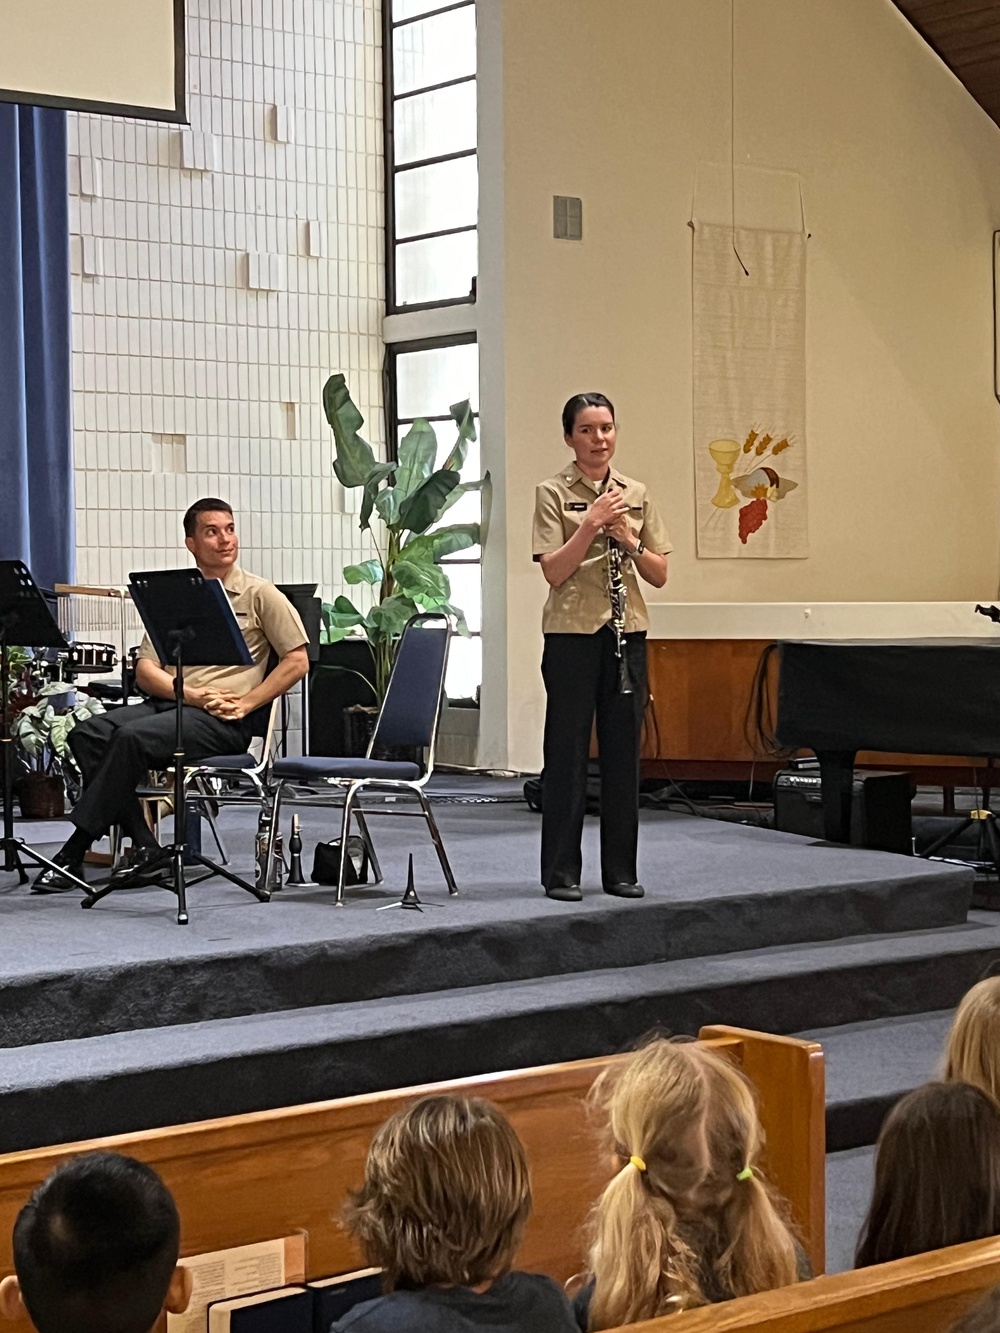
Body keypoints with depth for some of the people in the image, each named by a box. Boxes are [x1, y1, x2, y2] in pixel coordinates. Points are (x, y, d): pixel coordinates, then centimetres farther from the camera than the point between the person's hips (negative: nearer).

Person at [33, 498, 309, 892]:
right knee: (88, 733, -20)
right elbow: (145, 670, 9)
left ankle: (73, 855, -24)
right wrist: (192, 694, -10)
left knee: (132, 738, -29)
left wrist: (245, 704, -9)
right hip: (171, 701, 5)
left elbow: (297, 660, 1)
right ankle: (144, 847, -21)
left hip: (223, 721, -5)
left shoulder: (260, 594, 6)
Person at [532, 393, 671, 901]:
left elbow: (660, 575, 8)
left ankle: (621, 870, 15)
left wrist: (630, 542, -9)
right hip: (572, 633, -4)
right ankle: (561, 872, 7)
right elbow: (554, 571, -10)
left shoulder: (636, 493, 10)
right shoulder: (554, 492, -2)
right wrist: (592, 523, -18)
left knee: (623, 750, 7)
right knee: (567, 750, 0)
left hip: (627, 633, 4)